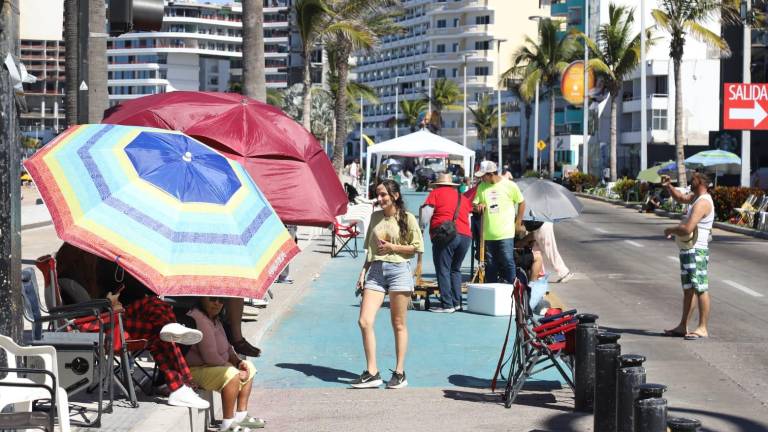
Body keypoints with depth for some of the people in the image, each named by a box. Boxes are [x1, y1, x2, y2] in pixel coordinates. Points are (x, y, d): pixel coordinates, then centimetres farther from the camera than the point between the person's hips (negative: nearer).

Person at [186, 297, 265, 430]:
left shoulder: (214, 318, 10)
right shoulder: (199, 319, -24)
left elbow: (226, 347, 19)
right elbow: (210, 357, -28)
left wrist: (238, 362, 1)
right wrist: (235, 368, -18)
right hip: (196, 370, -12)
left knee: (249, 368, 16)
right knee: (231, 375, -33)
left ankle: (241, 415, 13)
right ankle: (227, 424, -26)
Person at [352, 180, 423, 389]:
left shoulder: (407, 218, -2)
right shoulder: (376, 216, 13)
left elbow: (417, 247, -3)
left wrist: (392, 247, -11)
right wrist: (364, 271, 10)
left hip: (398, 270, -4)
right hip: (376, 270, 5)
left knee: (398, 325, 4)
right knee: (364, 321, -8)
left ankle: (399, 373, 13)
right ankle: (372, 373, -1)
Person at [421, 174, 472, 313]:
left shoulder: (436, 192, 10)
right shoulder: (463, 197, 23)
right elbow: (470, 212, 20)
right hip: (465, 236, 5)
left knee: (443, 270, -3)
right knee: (455, 270, 17)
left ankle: (447, 304, -9)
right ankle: (457, 302, 12)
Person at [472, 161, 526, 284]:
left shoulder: (510, 185, -4)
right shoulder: (482, 187, 7)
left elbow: (521, 203, 7)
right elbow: (475, 204, 12)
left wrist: (518, 223, 5)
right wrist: (478, 206, -13)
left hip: (506, 233, -4)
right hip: (488, 233, 4)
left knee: (508, 262, -6)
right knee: (491, 265, 9)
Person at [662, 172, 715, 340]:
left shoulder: (702, 203, -18)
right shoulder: (696, 197, 13)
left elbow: (687, 229, -26)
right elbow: (680, 198, 32)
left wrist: (670, 230, -8)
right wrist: (668, 186, 14)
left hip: (696, 251, -11)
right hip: (688, 251, 11)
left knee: (700, 289, -8)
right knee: (688, 290, 14)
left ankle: (702, 328, -7)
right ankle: (683, 327, 21)